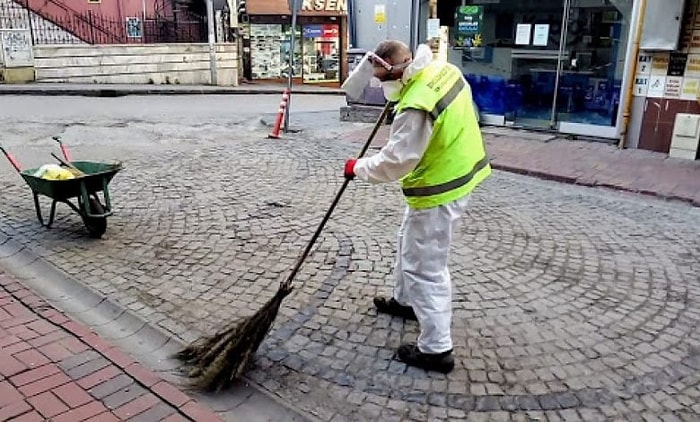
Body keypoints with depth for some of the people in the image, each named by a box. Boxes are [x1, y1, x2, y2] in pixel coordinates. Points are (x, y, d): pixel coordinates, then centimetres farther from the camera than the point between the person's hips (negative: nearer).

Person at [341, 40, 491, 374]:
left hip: (439, 191, -10)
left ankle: (436, 349, 9)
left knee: (425, 268, -1)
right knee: (409, 243, 27)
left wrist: (358, 168, -9)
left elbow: (394, 162, -25)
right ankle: (404, 300, 47)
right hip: (457, 170, 10)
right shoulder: (443, 70, -2)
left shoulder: (416, 107, -31)